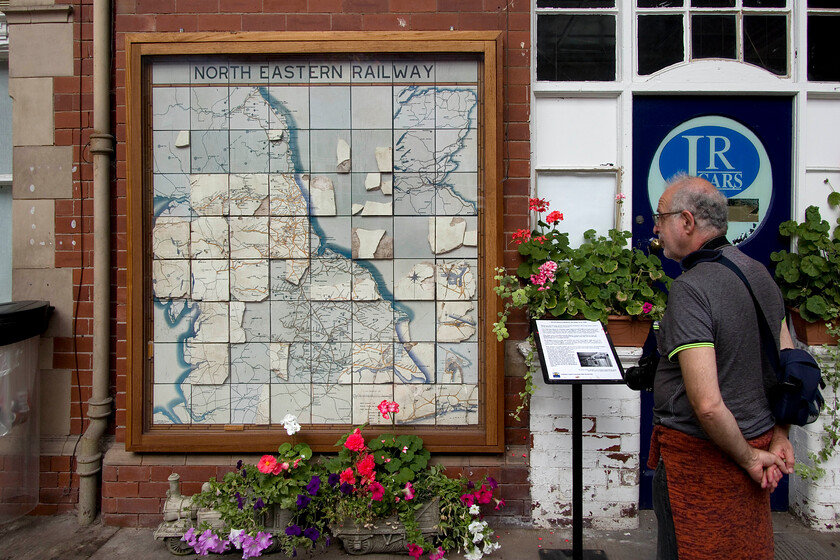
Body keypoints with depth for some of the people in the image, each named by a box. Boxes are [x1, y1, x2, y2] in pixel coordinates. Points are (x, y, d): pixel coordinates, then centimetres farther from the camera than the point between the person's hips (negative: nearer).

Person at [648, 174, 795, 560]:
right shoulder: (759, 273, 3)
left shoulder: (691, 288, -23)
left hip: (700, 455, -8)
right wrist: (780, 438, 9)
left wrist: (748, 457, -13)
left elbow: (707, 405, -28)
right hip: (756, 439, 8)